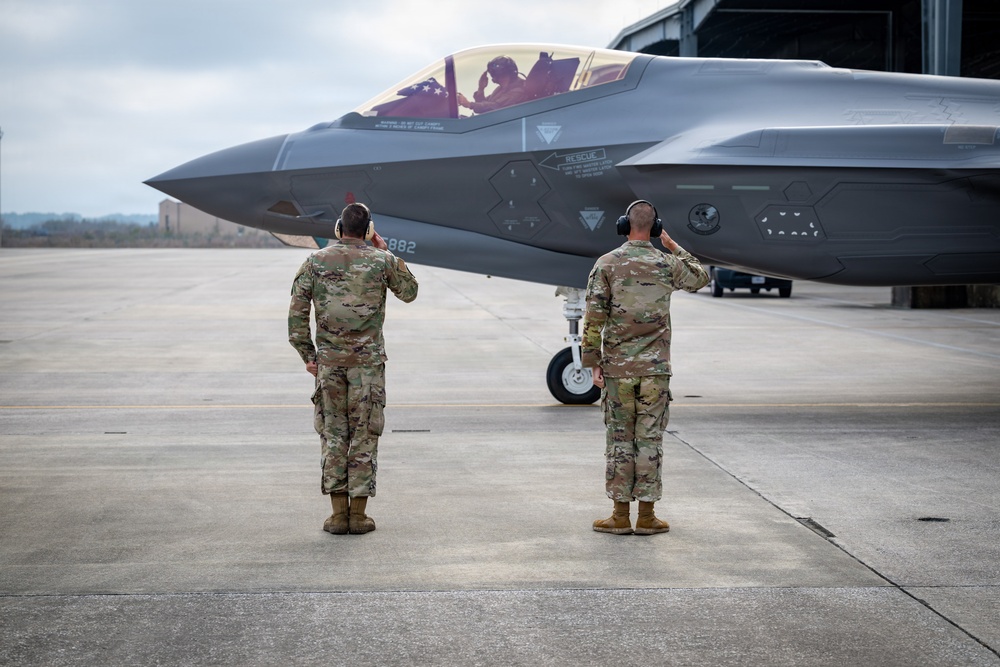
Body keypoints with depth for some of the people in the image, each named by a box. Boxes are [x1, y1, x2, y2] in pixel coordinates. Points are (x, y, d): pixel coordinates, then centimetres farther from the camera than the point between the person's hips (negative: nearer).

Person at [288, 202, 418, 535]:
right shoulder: (382, 260, -1)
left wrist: (307, 355, 7)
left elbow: (297, 312, -1)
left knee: (333, 436, 8)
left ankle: (339, 514, 7)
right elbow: (409, 292, 16)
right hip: (368, 360, -1)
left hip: (329, 359, 1)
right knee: (364, 436, 5)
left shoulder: (316, 261, 2)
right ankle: (358, 514, 5)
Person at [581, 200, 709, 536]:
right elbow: (700, 278, 23)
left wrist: (594, 363, -1)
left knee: (620, 440, 5)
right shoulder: (668, 264, 0)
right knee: (650, 441, 4)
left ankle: (621, 516, 7)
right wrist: (674, 246, 30)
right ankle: (646, 517, 7)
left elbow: (594, 316, -8)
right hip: (656, 369, 1)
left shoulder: (607, 264, -5)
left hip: (618, 368, -1)